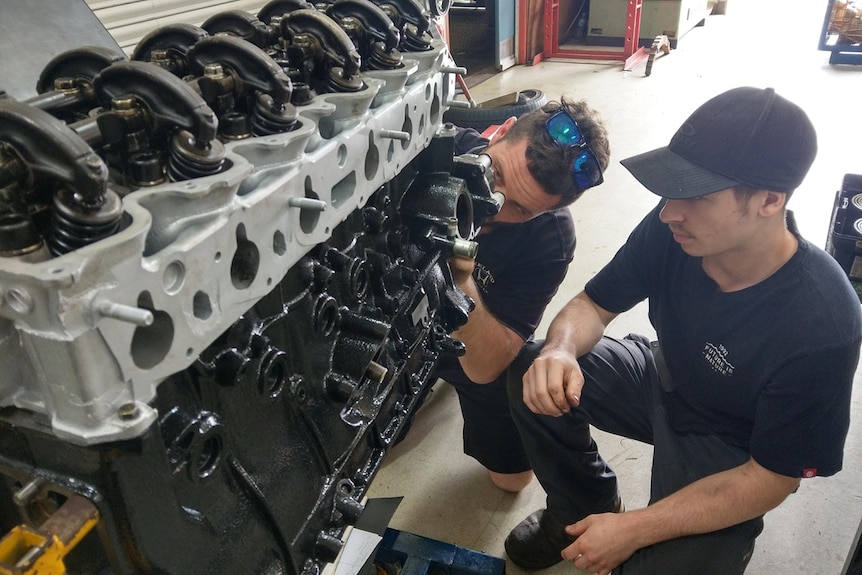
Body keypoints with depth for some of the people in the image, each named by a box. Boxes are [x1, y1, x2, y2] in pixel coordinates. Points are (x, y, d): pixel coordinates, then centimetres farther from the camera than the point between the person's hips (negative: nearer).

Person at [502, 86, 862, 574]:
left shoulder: (821, 327, -33)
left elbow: (771, 478, -22)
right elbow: (595, 304, -8)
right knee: (530, 371, -15)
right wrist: (560, 350, -32)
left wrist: (633, 530, -25)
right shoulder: (673, 229, -23)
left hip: (728, 448, -4)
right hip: (664, 378, 5)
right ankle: (582, 507, 11)